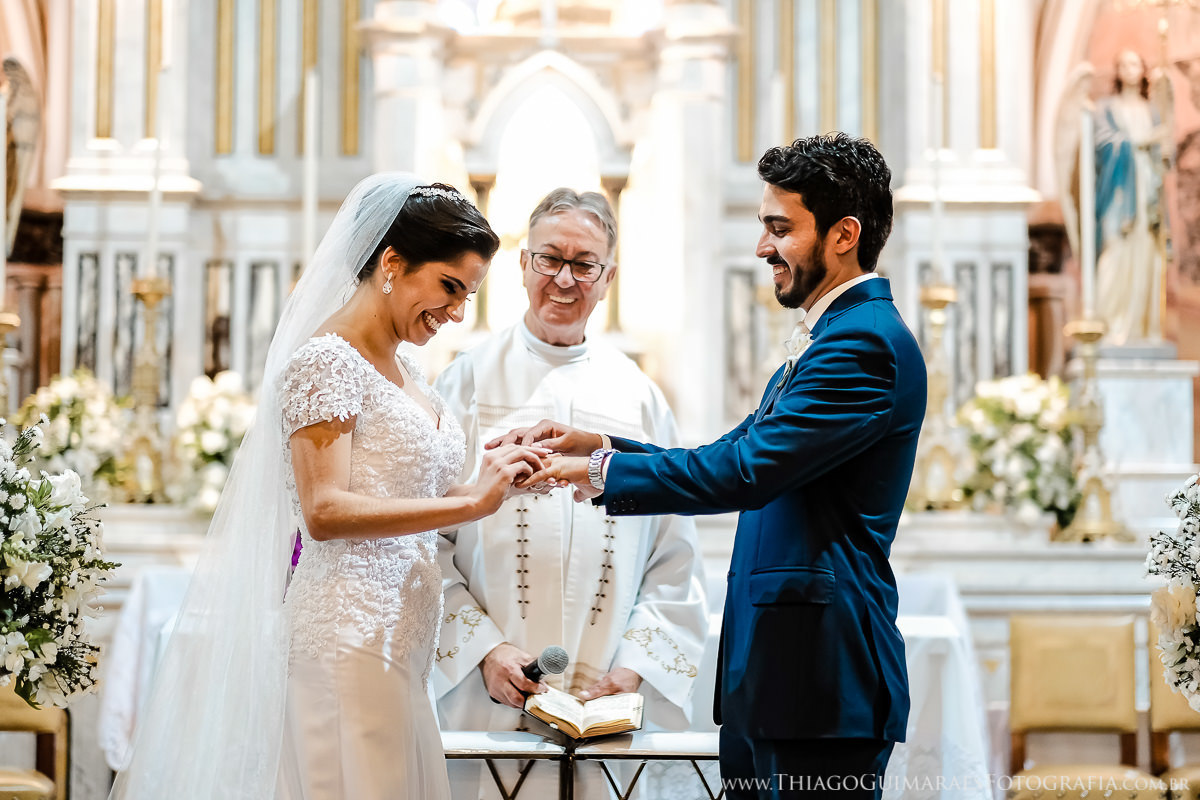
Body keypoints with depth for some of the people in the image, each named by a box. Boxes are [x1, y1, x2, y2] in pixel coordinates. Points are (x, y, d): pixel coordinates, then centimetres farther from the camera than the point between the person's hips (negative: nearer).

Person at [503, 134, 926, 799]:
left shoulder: (867, 343, -14)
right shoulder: (830, 338, 20)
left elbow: (746, 470, -21)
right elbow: (734, 461, 17)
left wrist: (596, 470, -13)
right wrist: (595, 446, 6)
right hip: (767, 672, 10)